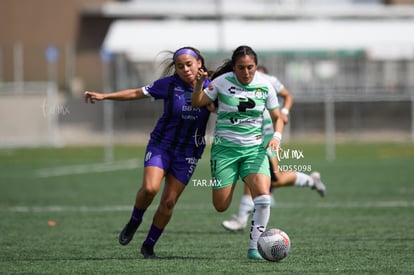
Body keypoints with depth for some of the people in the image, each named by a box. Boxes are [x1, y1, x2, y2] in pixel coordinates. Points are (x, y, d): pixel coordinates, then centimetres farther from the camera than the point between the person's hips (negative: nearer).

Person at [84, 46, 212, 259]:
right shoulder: (169, 84, -9)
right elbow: (137, 93, -1)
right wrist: (104, 96, -3)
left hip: (188, 153, 1)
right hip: (161, 145, -1)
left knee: (169, 202, 0)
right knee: (150, 188, -23)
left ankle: (149, 246, 18)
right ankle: (134, 222, 7)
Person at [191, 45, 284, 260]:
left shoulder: (265, 85, -2)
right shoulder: (222, 82, -8)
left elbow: (277, 117, 8)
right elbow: (197, 103, -2)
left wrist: (277, 136, -12)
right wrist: (199, 83, -20)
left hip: (254, 148, 1)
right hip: (225, 147, -1)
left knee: (263, 197, -21)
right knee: (221, 206, -3)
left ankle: (253, 247, -8)